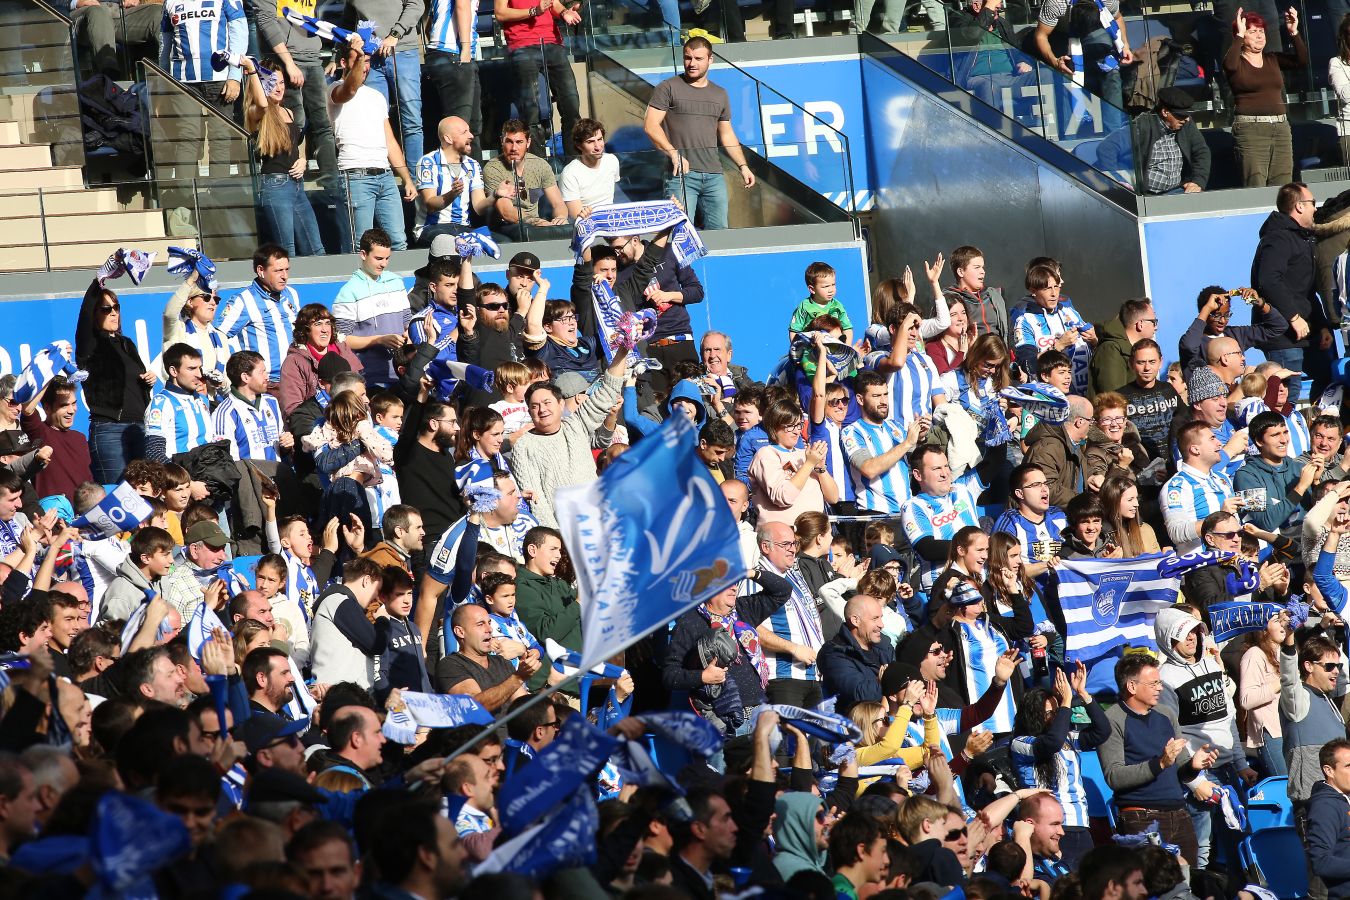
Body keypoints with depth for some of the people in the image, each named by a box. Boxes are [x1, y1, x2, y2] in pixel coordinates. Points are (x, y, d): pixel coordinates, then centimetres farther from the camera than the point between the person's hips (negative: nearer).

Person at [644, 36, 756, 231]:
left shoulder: (719, 94, 19)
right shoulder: (668, 88, 3)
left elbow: (727, 135, 25)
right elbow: (651, 125, -5)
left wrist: (743, 166, 14)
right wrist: (674, 154, -16)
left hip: (714, 175, 5)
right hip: (681, 173, -5)